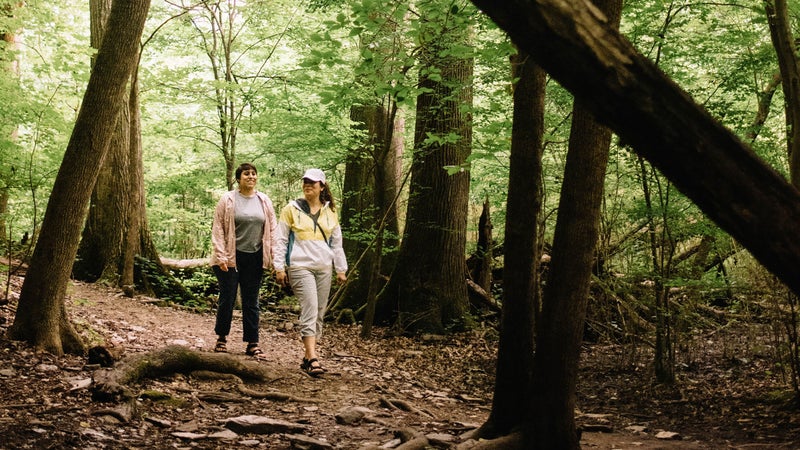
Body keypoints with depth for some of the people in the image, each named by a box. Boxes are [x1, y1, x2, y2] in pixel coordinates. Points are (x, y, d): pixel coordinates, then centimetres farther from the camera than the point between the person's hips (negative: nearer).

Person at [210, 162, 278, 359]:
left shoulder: (264, 201, 7)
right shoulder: (228, 200, -3)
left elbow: (272, 230, 8)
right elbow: (218, 229, -4)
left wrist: (274, 256, 1)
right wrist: (221, 256, -11)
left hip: (254, 258, 3)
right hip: (231, 258, -3)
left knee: (251, 302, 7)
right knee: (227, 298, 5)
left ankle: (252, 343, 11)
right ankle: (222, 338, 21)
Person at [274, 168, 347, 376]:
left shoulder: (329, 211, 12)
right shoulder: (291, 209, 2)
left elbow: (336, 242, 17)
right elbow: (281, 240, 2)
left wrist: (341, 269, 13)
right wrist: (279, 267, -3)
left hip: (324, 268, 5)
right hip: (300, 267, -4)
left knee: (319, 313, 6)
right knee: (310, 310, -16)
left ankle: (307, 356, 15)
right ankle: (313, 358, -20)